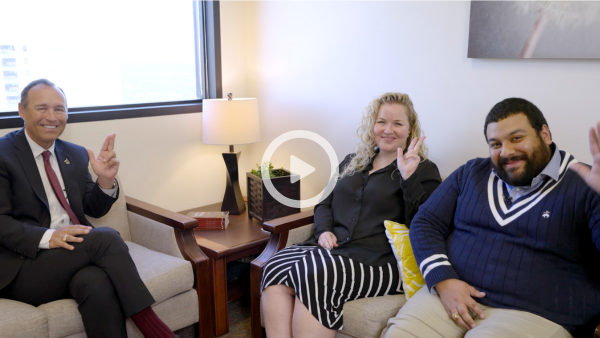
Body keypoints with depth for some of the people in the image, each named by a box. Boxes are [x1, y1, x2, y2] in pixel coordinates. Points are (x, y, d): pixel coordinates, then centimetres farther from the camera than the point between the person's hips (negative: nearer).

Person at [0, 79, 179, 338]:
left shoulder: (76, 155, 14)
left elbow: (95, 210, 14)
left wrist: (105, 181, -7)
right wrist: (46, 237, -27)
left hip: (75, 253, 4)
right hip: (23, 268, -4)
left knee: (98, 283, -32)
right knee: (106, 237, -28)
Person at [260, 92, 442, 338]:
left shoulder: (424, 171, 9)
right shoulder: (352, 162, 24)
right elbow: (324, 204, 24)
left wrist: (409, 178, -13)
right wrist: (324, 230, 2)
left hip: (379, 261, -5)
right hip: (332, 248, 5)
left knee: (314, 275, -34)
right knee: (276, 267, -25)